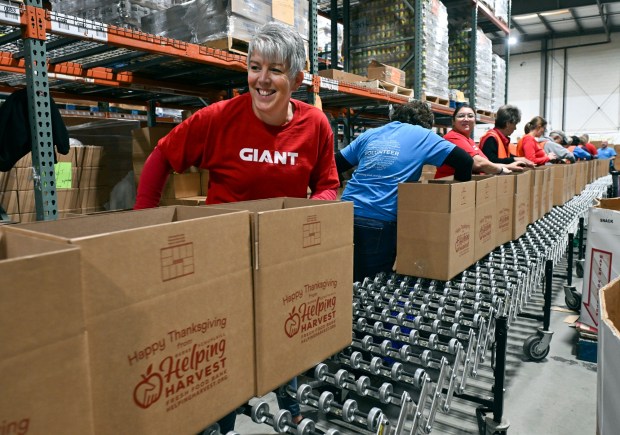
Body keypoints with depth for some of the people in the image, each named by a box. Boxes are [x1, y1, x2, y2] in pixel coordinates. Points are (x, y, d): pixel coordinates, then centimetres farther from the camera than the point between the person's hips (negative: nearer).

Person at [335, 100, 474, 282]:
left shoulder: (370, 134, 19)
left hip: (348, 214, 4)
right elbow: (465, 161, 3)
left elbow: (336, 165, 19)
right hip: (380, 221, -4)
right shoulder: (422, 136, 7)